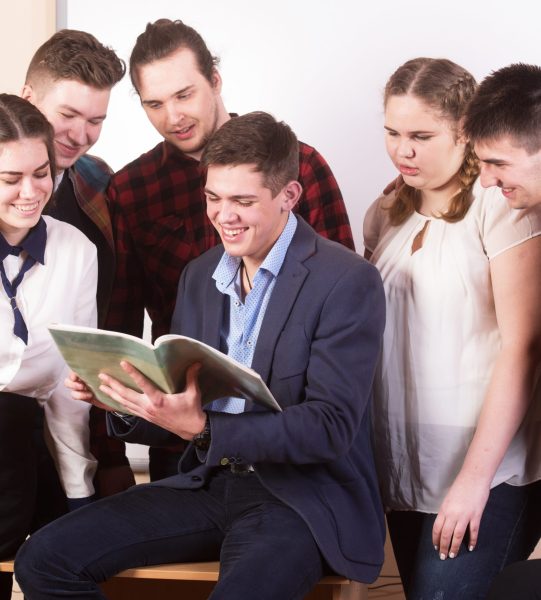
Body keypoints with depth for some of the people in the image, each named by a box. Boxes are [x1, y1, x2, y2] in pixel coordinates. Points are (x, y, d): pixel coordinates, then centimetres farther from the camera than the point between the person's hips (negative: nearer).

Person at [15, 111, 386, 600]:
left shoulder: (348, 281, -11)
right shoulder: (200, 276, 11)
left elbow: (331, 427, -17)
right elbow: (183, 405, 14)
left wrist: (202, 428, -28)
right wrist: (122, 398, -8)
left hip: (304, 499, -6)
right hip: (211, 482, 6)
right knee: (43, 560, -8)